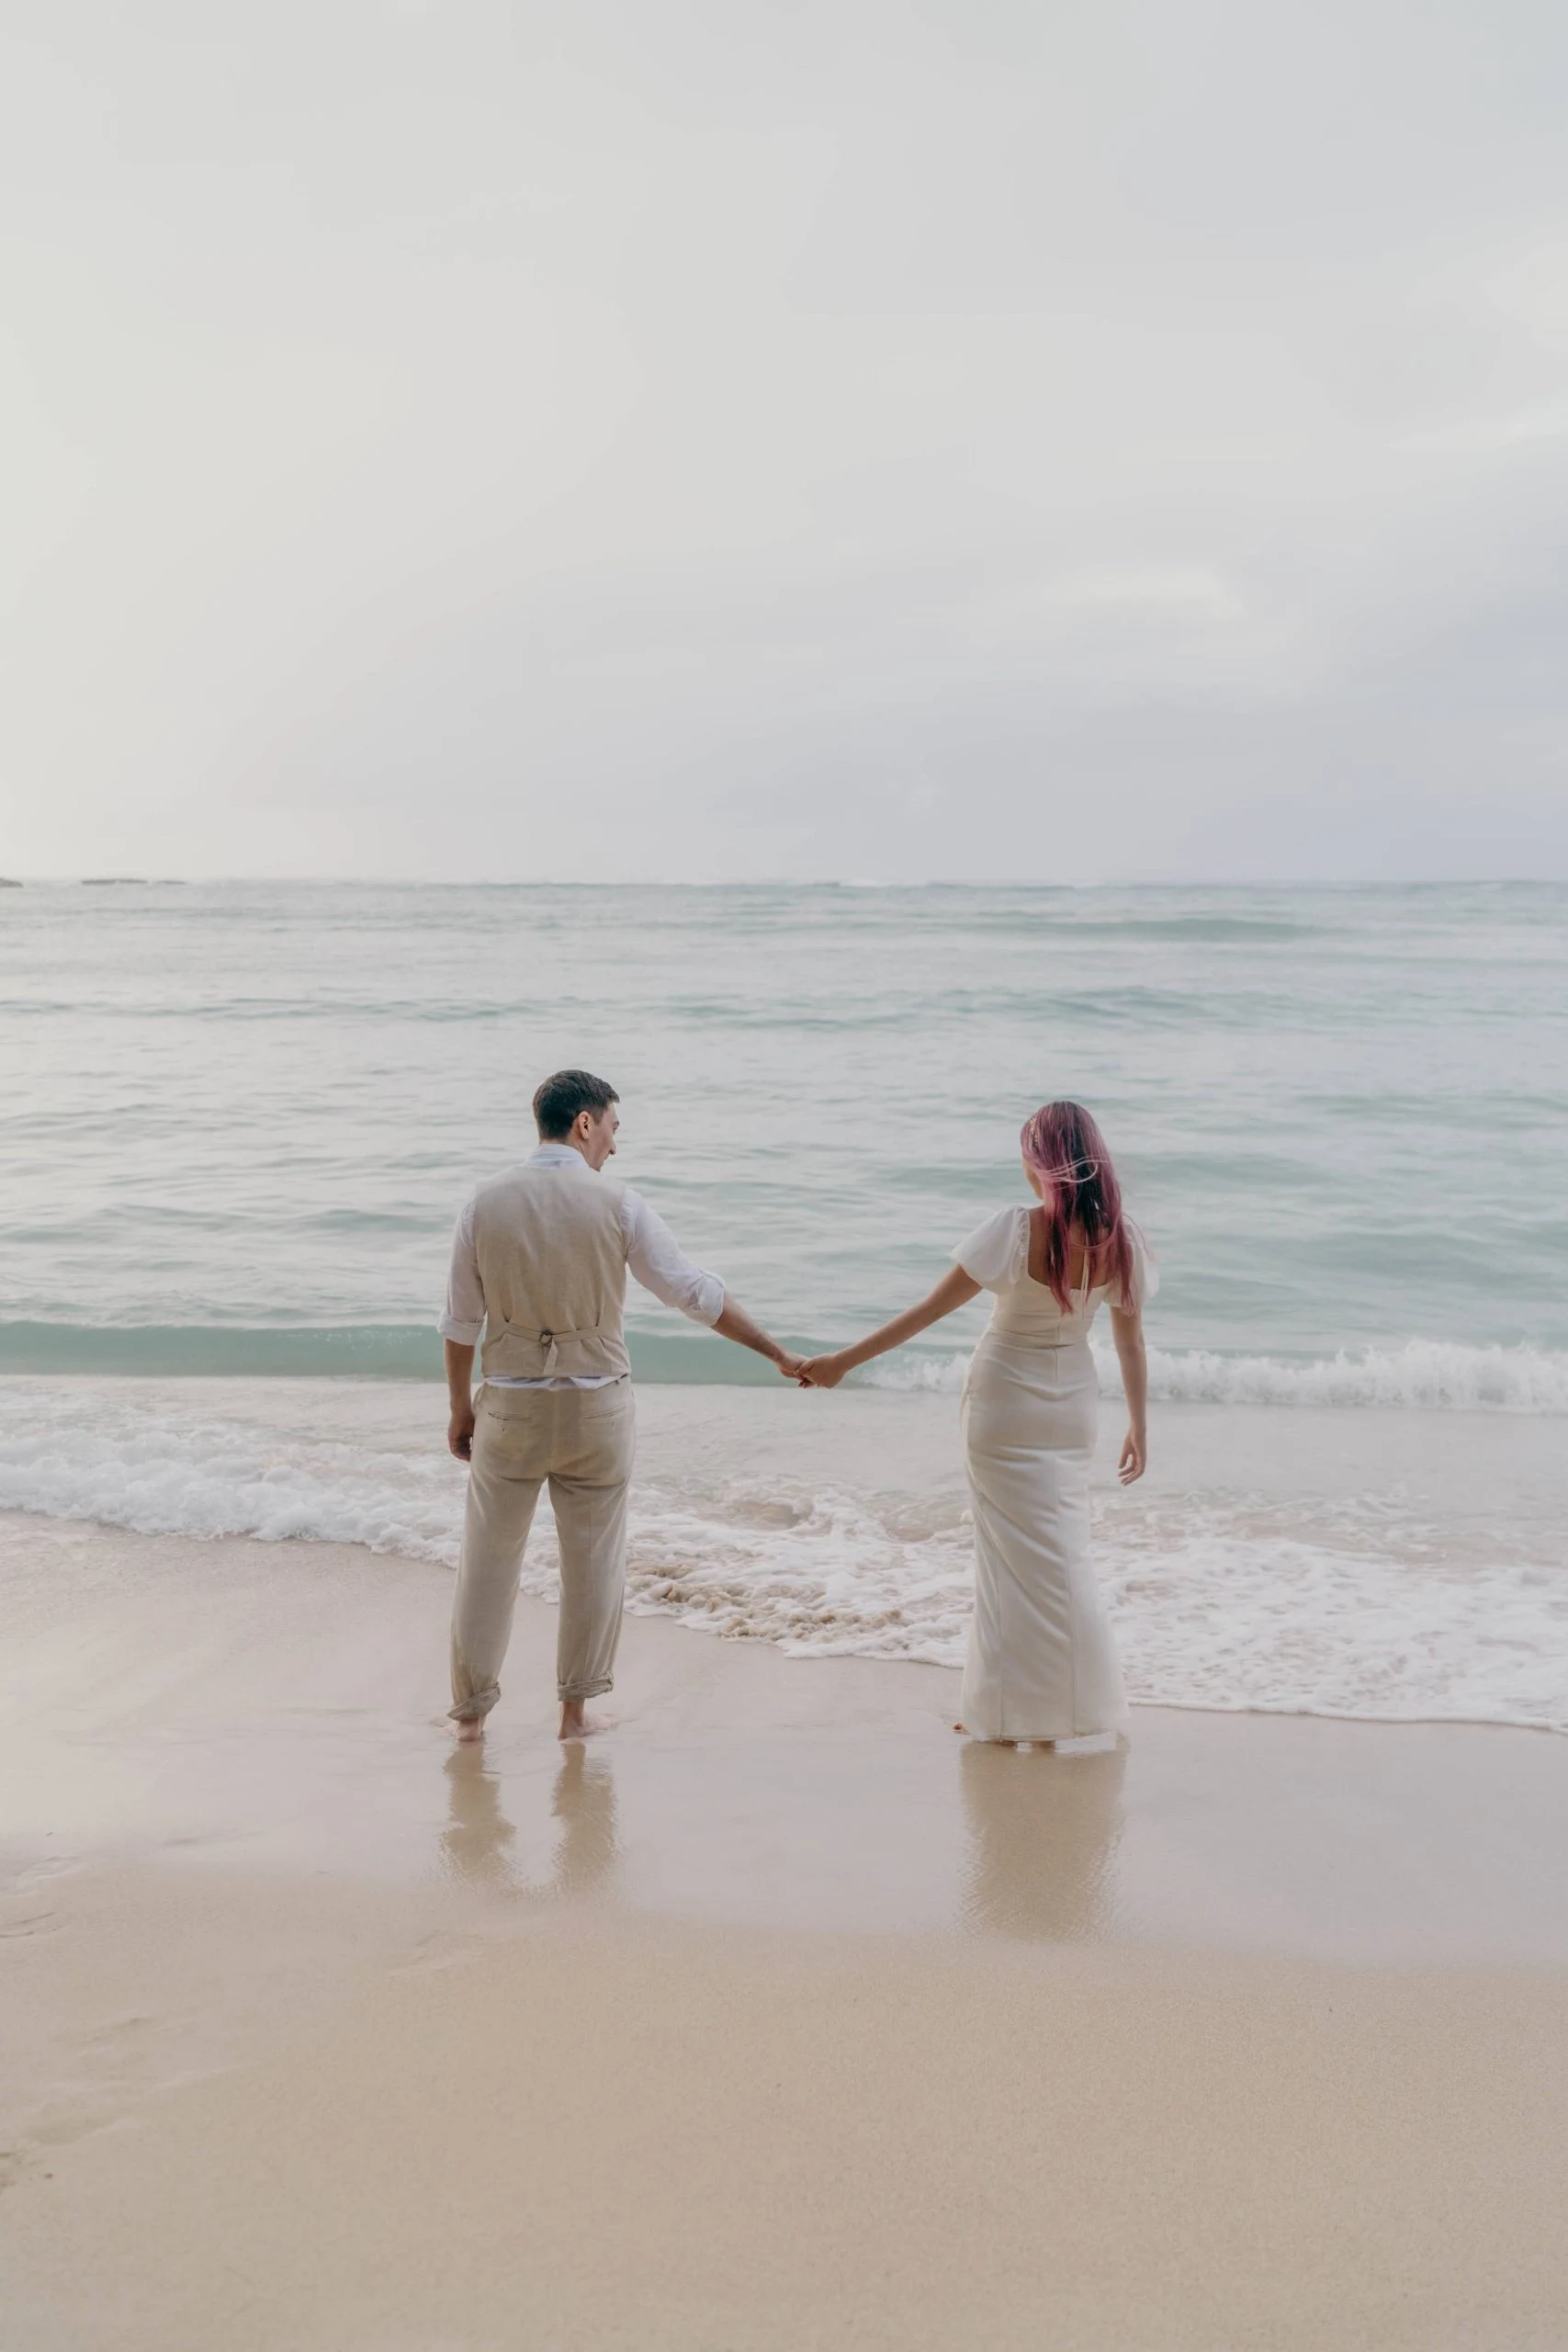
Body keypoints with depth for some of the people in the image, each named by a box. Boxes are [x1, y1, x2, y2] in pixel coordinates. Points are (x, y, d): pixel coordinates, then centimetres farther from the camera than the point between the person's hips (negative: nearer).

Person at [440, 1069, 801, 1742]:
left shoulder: (486, 1203, -4)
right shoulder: (617, 1204, -9)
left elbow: (460, 1321, 1)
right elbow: (697, 1293, -7)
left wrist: (460, 1407, 14)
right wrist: (778, 1354, 2)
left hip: (510, 1405, 1)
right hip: (595, 1406, -1)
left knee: (489, 1557, 13)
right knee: (592, 1559, 13)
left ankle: (471, 1711, 22)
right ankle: (576, 1710, 21)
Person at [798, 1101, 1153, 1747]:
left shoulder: (1019, 1229, -24)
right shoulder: (1119, 1238, -10)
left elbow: (930, 1309, -21)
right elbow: (1131, 1340, -1)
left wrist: (843, 1361, -14)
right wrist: (1139, 1425, 12)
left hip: (1005, 1401, -4)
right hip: (1072, 1407, 4)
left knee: (1029, 1556, 7)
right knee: (1012, 1551, 15)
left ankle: (1036, 1715, 15)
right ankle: (999, 1708, 23)